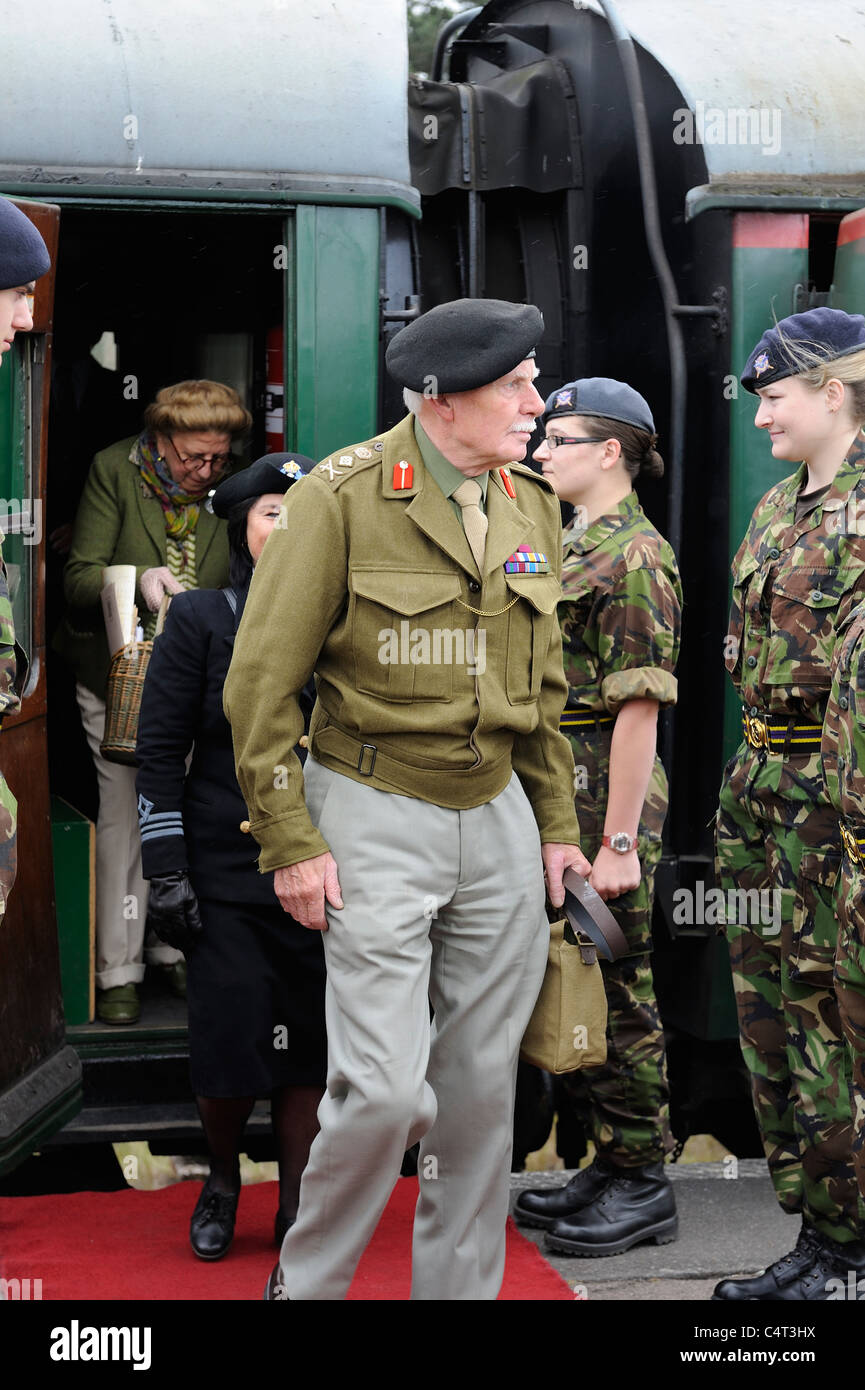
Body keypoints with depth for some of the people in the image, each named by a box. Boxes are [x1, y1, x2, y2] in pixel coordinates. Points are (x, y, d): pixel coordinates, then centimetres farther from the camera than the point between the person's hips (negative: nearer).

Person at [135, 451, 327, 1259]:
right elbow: (158, 751, -2)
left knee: (309, 1051, 3)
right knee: (230, 1048, -4)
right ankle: (222, 1177, 25)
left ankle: (296, 1208, 19)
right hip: (225, 877, -2)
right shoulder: (198, 620, 1)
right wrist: (165, 870, -8)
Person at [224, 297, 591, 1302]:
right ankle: (305, 1282, 15)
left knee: (482, 1084, 9)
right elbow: (262, 678, -9)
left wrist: (555, 822, 16)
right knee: (385, 1088, -10)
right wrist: (289, 841, -11)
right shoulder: (344, 495, -11)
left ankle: (462, 1286, 25)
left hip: (497, 815, 6)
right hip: (375, 815, -6)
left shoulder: (531, 504, 9)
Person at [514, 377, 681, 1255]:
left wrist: (619, 842, -22)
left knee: (617, 988, -2)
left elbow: (639, 709, -19)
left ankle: (643, 1184, 8)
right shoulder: (569, 548, 17)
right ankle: (610, 1163, 25)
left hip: (605, 790, -10)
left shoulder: (634, 557, -12)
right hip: (557, 788, 10)